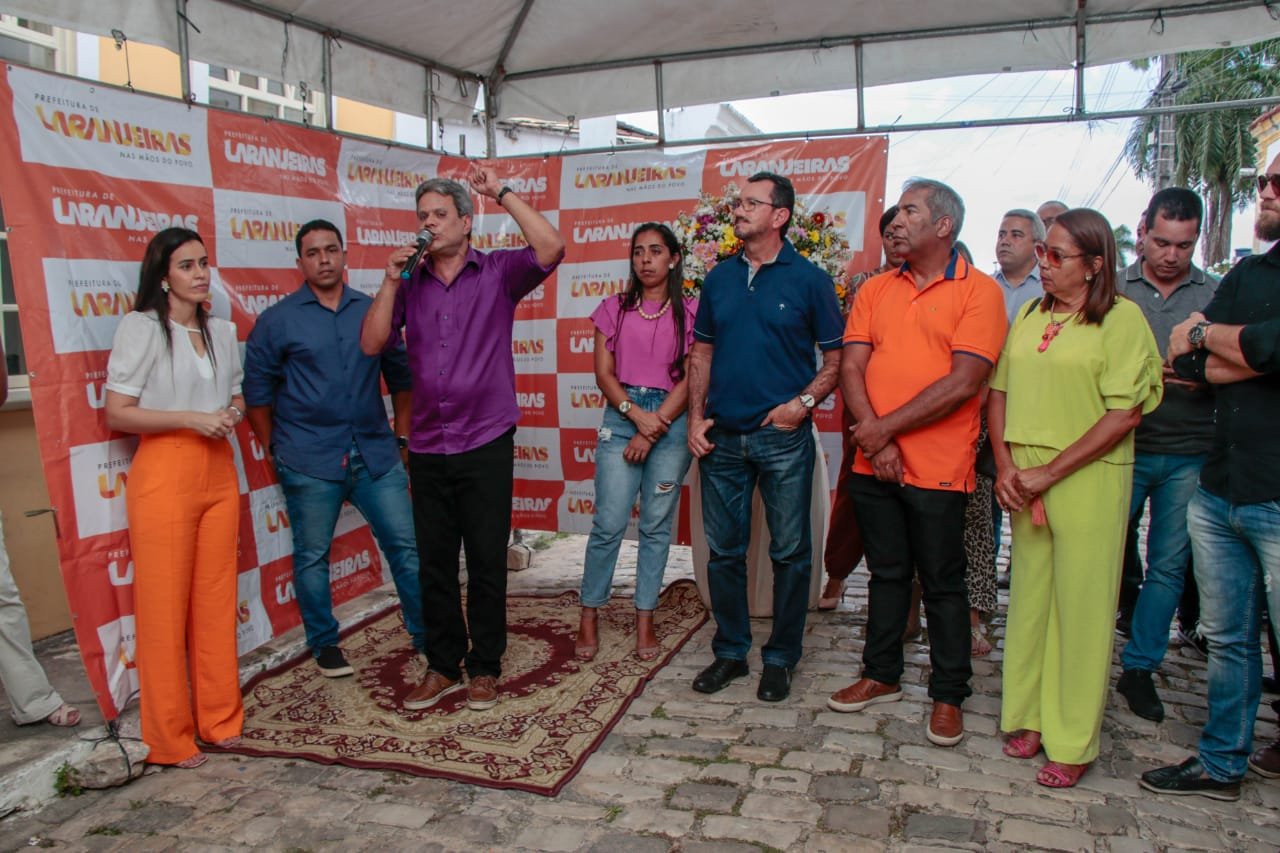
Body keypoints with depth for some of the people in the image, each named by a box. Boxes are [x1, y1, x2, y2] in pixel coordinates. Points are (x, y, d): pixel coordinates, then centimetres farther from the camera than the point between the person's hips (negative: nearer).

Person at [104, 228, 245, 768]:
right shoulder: (141, 328, -3)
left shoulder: (222, 331, 14)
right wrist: (189, 419, -15)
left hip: (218, 472, 5)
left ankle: (220, 719, 20)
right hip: (164, 474, -5)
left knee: (217, 599, 8)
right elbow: (117, 413, -7)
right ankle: (171, 739, 12)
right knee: (165, 605, 0)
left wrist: (232, 414, 2)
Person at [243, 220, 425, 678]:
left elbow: (400, 375, 12)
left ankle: (427, 636, 17)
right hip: (309, 462, -2)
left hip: (375, 454, 2)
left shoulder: (372, 310, 7)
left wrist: (402, 435, 8)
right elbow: (257, 391, 4)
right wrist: (274, 451, 2)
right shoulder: (277, 320, 1)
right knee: (312, 556, 9)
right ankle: (324, 644, 27)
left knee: (406, 545, 3)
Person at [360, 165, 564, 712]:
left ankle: (485, 668, 22)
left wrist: (502, 193, -13)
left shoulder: (497, 272, 0)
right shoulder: (410, 283, 8)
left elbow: (551, 247, -17)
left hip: (485, 444, -3)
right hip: (427, 447, 4)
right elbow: (371, 344, 1)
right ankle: (443, 666, 27)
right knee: (434, 565, 12)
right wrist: (391, 280, -5)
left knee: (487, 564, 6)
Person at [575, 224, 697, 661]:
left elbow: (690, 379, -2)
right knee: (609, 522, -4)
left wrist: (652, 431, -9)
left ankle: (645, 620, 14)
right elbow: (604, 372, 4)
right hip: (621, 416, 1)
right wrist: (636, 414, -12)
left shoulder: (690, 312, 4)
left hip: (671, 422, 0)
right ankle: (589, 616, 9)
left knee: (657, 525, 4)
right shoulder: (614, 308, 9)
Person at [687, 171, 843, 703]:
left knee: (789, 553, 6)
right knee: (723, 551, 11)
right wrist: (696, 416, 4)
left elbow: (837, 356, 1)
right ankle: (730, 651, 26)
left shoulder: (809, 279, -2)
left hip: (784, 438, -4)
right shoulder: (719, 278, 10)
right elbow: (701, 352, 14)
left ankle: (781, 658, 22)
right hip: (722, 438, 4)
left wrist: (803, 402, -14)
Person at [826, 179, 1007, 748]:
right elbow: (851, 369, 2)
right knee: (887, 573, 16)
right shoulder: (875, 290, 10)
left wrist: (886, 428, -14)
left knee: (942, 584, 6)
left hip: (937, 468, -4)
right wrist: (874, 437, -12)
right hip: (874, 463, 5)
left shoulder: (979, 291, -5)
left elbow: (963, 383, -15)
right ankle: (881, 676, 31)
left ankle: (948, 696, 21)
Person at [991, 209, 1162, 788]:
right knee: (1029, 597, 12)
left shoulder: (1122, 318, -6)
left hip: (1088, 481, -5)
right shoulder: (1029, 315, 12)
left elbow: (1125, 414, -12)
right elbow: (1000, 392, 12)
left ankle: (1073, 743, 15)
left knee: (1081, 608, 2)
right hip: (1025, 482, 5)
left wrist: (1050, 471, -14)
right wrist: (1005, 466, -2)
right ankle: (1029, 717, 27)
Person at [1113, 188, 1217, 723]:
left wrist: (1203, 378, -14)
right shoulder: (1114, 291, 3)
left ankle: (1140, 668, 22)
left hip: (1189, 456, 1)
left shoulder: (1218, 295, 5)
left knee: (1168, 566, 8)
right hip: (1122, 448, -1)